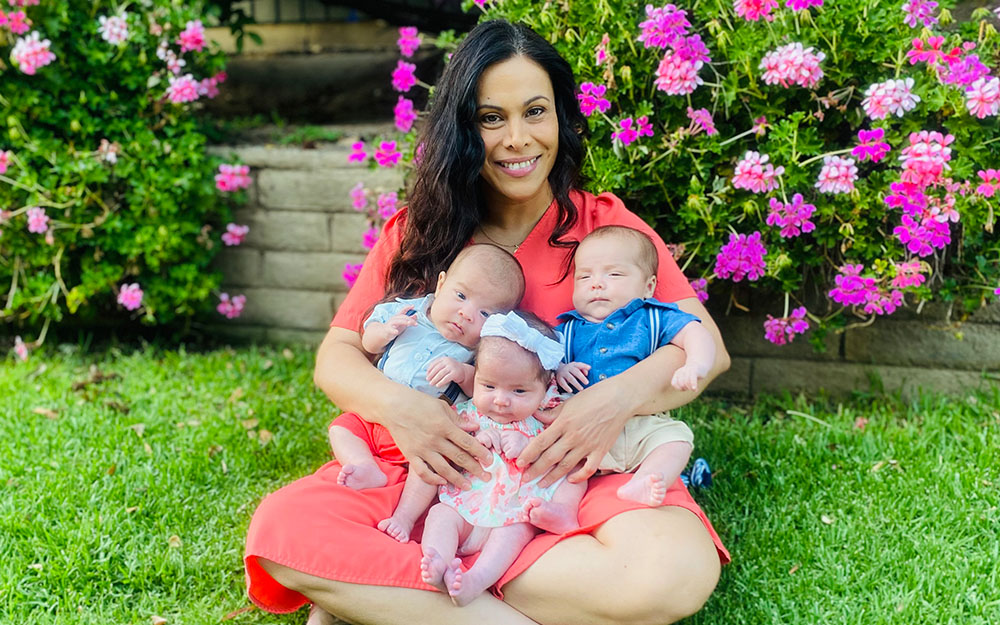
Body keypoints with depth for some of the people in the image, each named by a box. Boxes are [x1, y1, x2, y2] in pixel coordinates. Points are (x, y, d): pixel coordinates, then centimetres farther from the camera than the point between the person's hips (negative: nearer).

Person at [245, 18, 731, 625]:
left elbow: (708, 345, -2)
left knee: (680, 569, -34)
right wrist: (395, 403, -18)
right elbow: (336, 357, 5)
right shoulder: (415, 233, 10)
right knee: (282, 530, -26)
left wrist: (622, 394, -23)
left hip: (574, 473, 0)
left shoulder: (604, 225, 5)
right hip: (442, 469, 0)